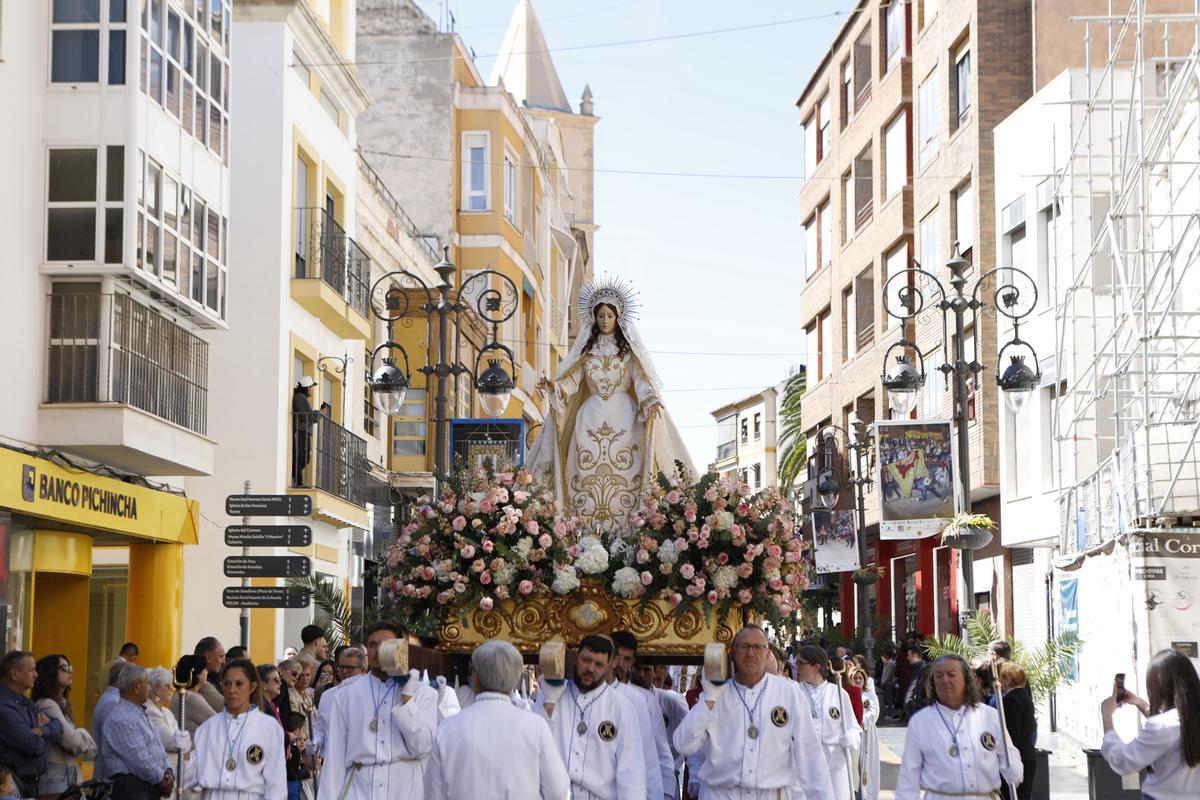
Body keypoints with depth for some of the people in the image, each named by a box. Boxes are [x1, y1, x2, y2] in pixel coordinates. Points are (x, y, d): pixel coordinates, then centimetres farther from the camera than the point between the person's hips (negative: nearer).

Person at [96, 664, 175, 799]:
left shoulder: (140, 713, 18)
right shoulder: (121, 719, -15)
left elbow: (157, 748, 20)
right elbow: (139, 760, -19)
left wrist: (168, 772, 3)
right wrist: (162, 780, -8)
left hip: (151, 788, 10)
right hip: (132, 789, -10)